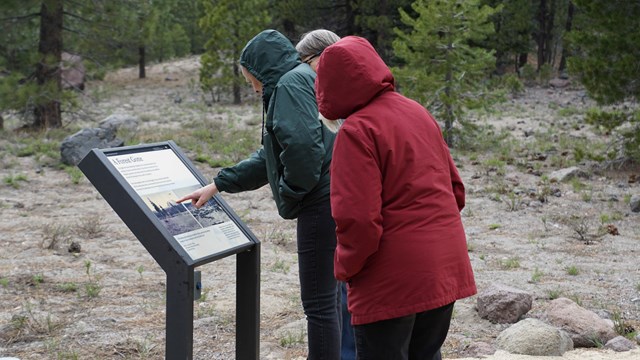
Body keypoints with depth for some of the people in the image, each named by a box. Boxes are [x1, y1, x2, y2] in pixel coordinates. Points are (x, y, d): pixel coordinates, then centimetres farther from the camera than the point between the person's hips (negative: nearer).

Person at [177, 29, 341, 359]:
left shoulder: (291, 83, -7)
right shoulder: (305, 80, 24)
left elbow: (301, 146, -24)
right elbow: (269, 158, 27)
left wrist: (288, 198, -9)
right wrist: (218, 185, 25)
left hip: (321, 203, -10)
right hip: (332, 200, 10)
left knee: (319, 303, -4)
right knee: (328, 298, 16)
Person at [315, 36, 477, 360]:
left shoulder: (357, 130, -16)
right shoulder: (418, 112, 9)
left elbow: (358, 220, -22)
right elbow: (455, 190, 15)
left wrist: (345, 266, -6)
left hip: (392, 276, -8)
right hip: (446, 269, 8)